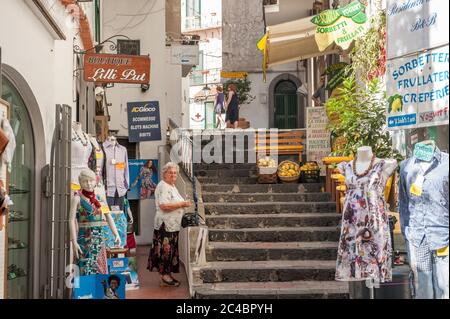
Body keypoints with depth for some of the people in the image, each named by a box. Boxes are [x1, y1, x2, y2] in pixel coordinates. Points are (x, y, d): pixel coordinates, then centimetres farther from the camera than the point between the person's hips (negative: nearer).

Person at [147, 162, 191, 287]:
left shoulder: (172, 186, 18)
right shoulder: (163, 186, -14)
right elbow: (164, 205, -25)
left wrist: (183, 203, 15)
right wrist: (182, 204, -21)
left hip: (172, 225, 10)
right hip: (165, 224, -10)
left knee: (171, 250, 13)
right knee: (166, 250, -5)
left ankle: (167, 275, 20)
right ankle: (165, 278, 0)